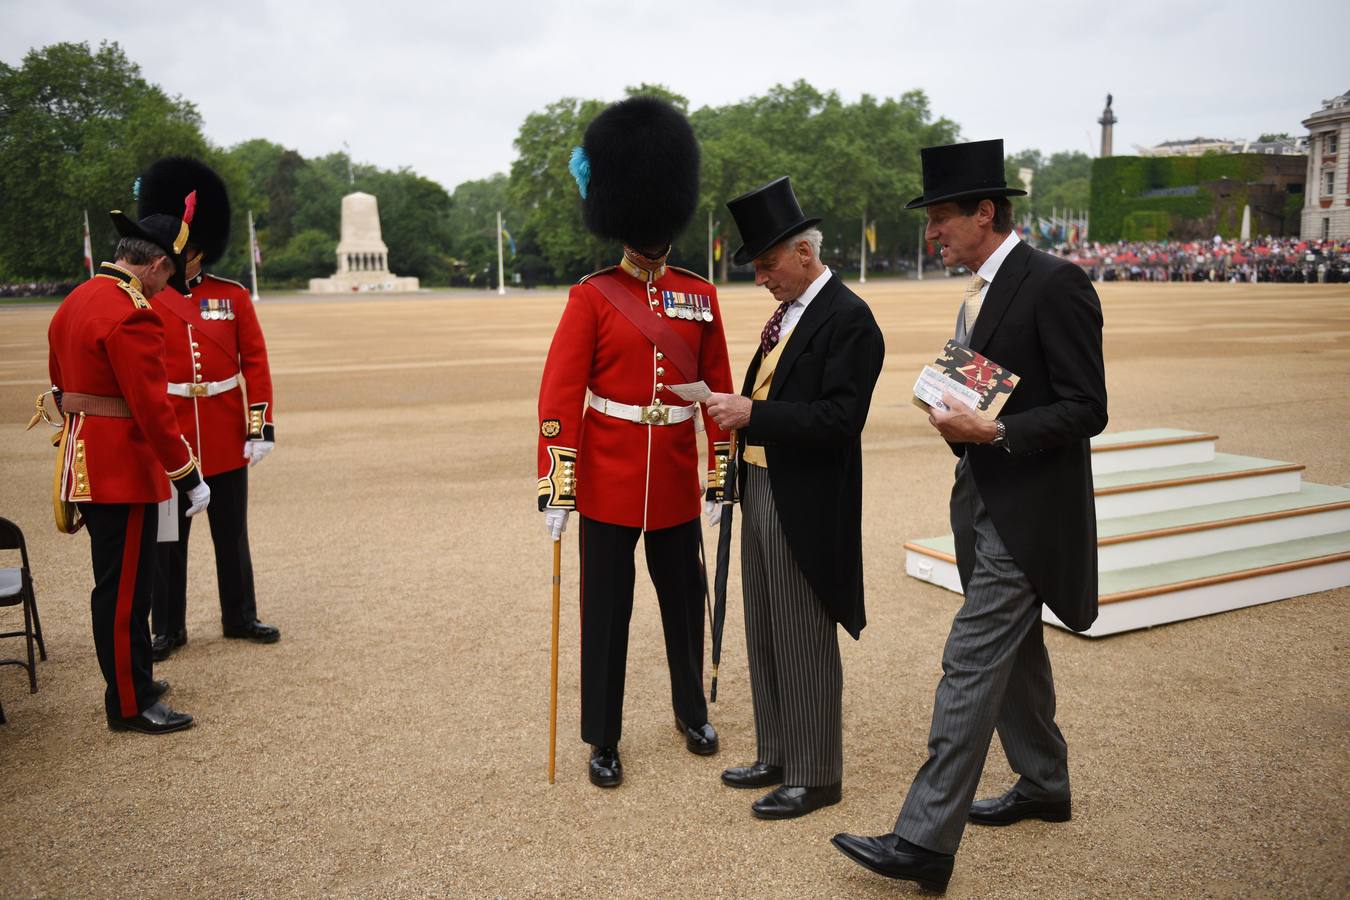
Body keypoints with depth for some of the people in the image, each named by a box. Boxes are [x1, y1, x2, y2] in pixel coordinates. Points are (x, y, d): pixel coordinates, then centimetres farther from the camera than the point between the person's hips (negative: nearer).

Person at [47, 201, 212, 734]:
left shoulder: (76, 301, 12)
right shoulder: (132, 315, -20)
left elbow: (62, 387, 19)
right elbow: (152, 408, -23)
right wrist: (190, 478, -17)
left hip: (88, 464, 10)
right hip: (124, 471, -10)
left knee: (120, 581, 19)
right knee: (125, 588, 0)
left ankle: (132, 679, 33)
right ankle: (129, 705, 12)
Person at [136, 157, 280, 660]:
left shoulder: (233, 296, 1)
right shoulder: (146, 301, -2)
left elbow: (255, 364, 0)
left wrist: (261, 428, -7)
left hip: (227, 438, 1)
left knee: (232, 533, 12)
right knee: (167, 536, 8)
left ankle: (240, 618, 25)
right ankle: (167, 628, 21)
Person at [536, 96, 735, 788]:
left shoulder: (700, 297, 4)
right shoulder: (592, 297, -5)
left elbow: (718, 388, 7)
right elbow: (558, 392, -9)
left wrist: (722, 472, 6)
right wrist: (556, 485, -15)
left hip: (675, 483, 3)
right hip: (608, 481, -3)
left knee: (684, 600, 16)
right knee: (606, 612, 7)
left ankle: (691, 712, 38)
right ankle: (603, 740, 23)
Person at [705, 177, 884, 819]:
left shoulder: (849, 319, -14)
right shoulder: (787, 315, 14)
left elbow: (839, 419, -23)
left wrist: (752, 413, -24)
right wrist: (736, 411, 6)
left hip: (805, 507, -9)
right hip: (761, 491, 9)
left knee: (805, 644, 2)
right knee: (765, 639, 18)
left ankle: (815, 776, 18)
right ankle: (776, 757, 33)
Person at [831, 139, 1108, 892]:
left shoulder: (1055, 283, -16)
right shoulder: (981, 291, 12)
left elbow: (1086, 409, -19)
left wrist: (993, 431, -26)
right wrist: (957, 416, 3)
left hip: (1027, 513, -9)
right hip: (986, 504, 10)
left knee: (971, 662, -9)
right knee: (1015, 652, 20)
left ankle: (926, 840, -4)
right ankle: (1044, 786, 38)